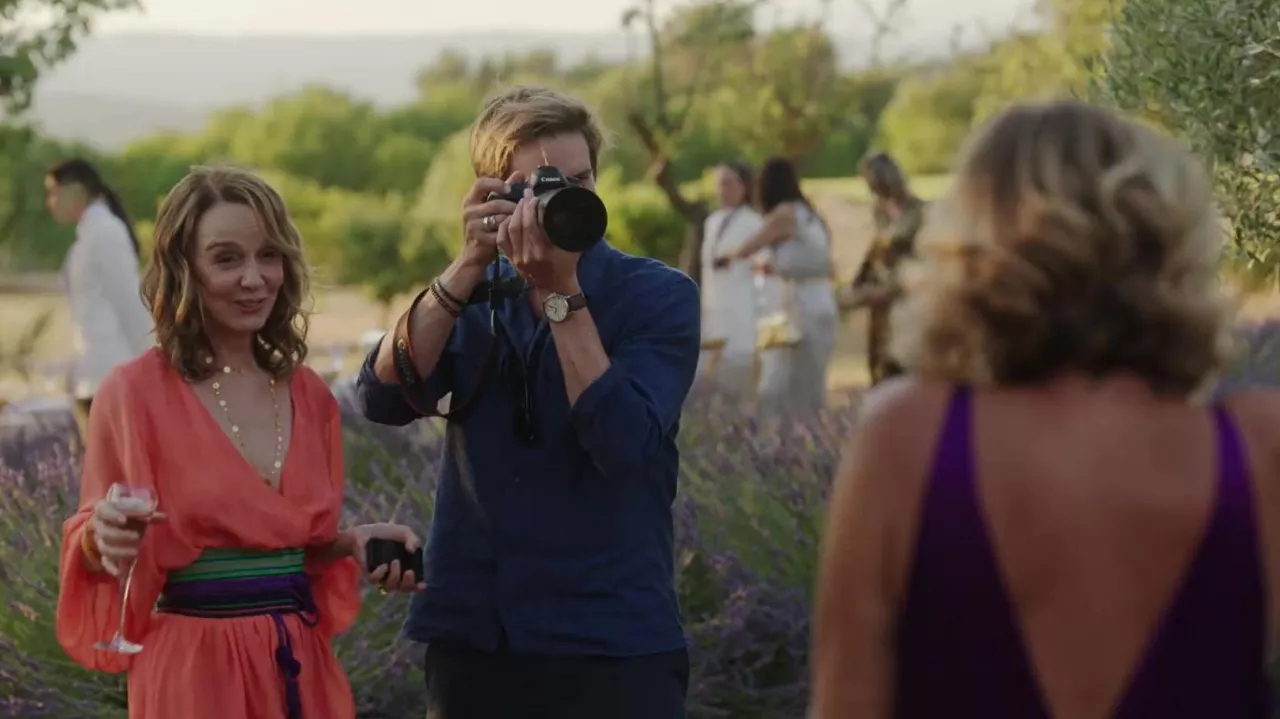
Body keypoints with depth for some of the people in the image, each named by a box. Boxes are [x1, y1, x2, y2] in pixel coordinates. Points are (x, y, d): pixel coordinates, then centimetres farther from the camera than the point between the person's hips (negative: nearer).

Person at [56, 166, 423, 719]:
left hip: (301, 666, 5)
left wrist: (352, 543, -2)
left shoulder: (308, 396, 6)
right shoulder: (135, 392, -9)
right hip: (192, 670, -5)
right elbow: (96, 546, -5)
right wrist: (106, 540, -26)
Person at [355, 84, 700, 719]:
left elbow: (623, 445, -17)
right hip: (470, 638, 3)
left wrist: (561, 291, -19)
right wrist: (469, 265, -14)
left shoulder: (656, 296, -3)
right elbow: (385, 399, -8)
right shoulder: (473, 295, 8)